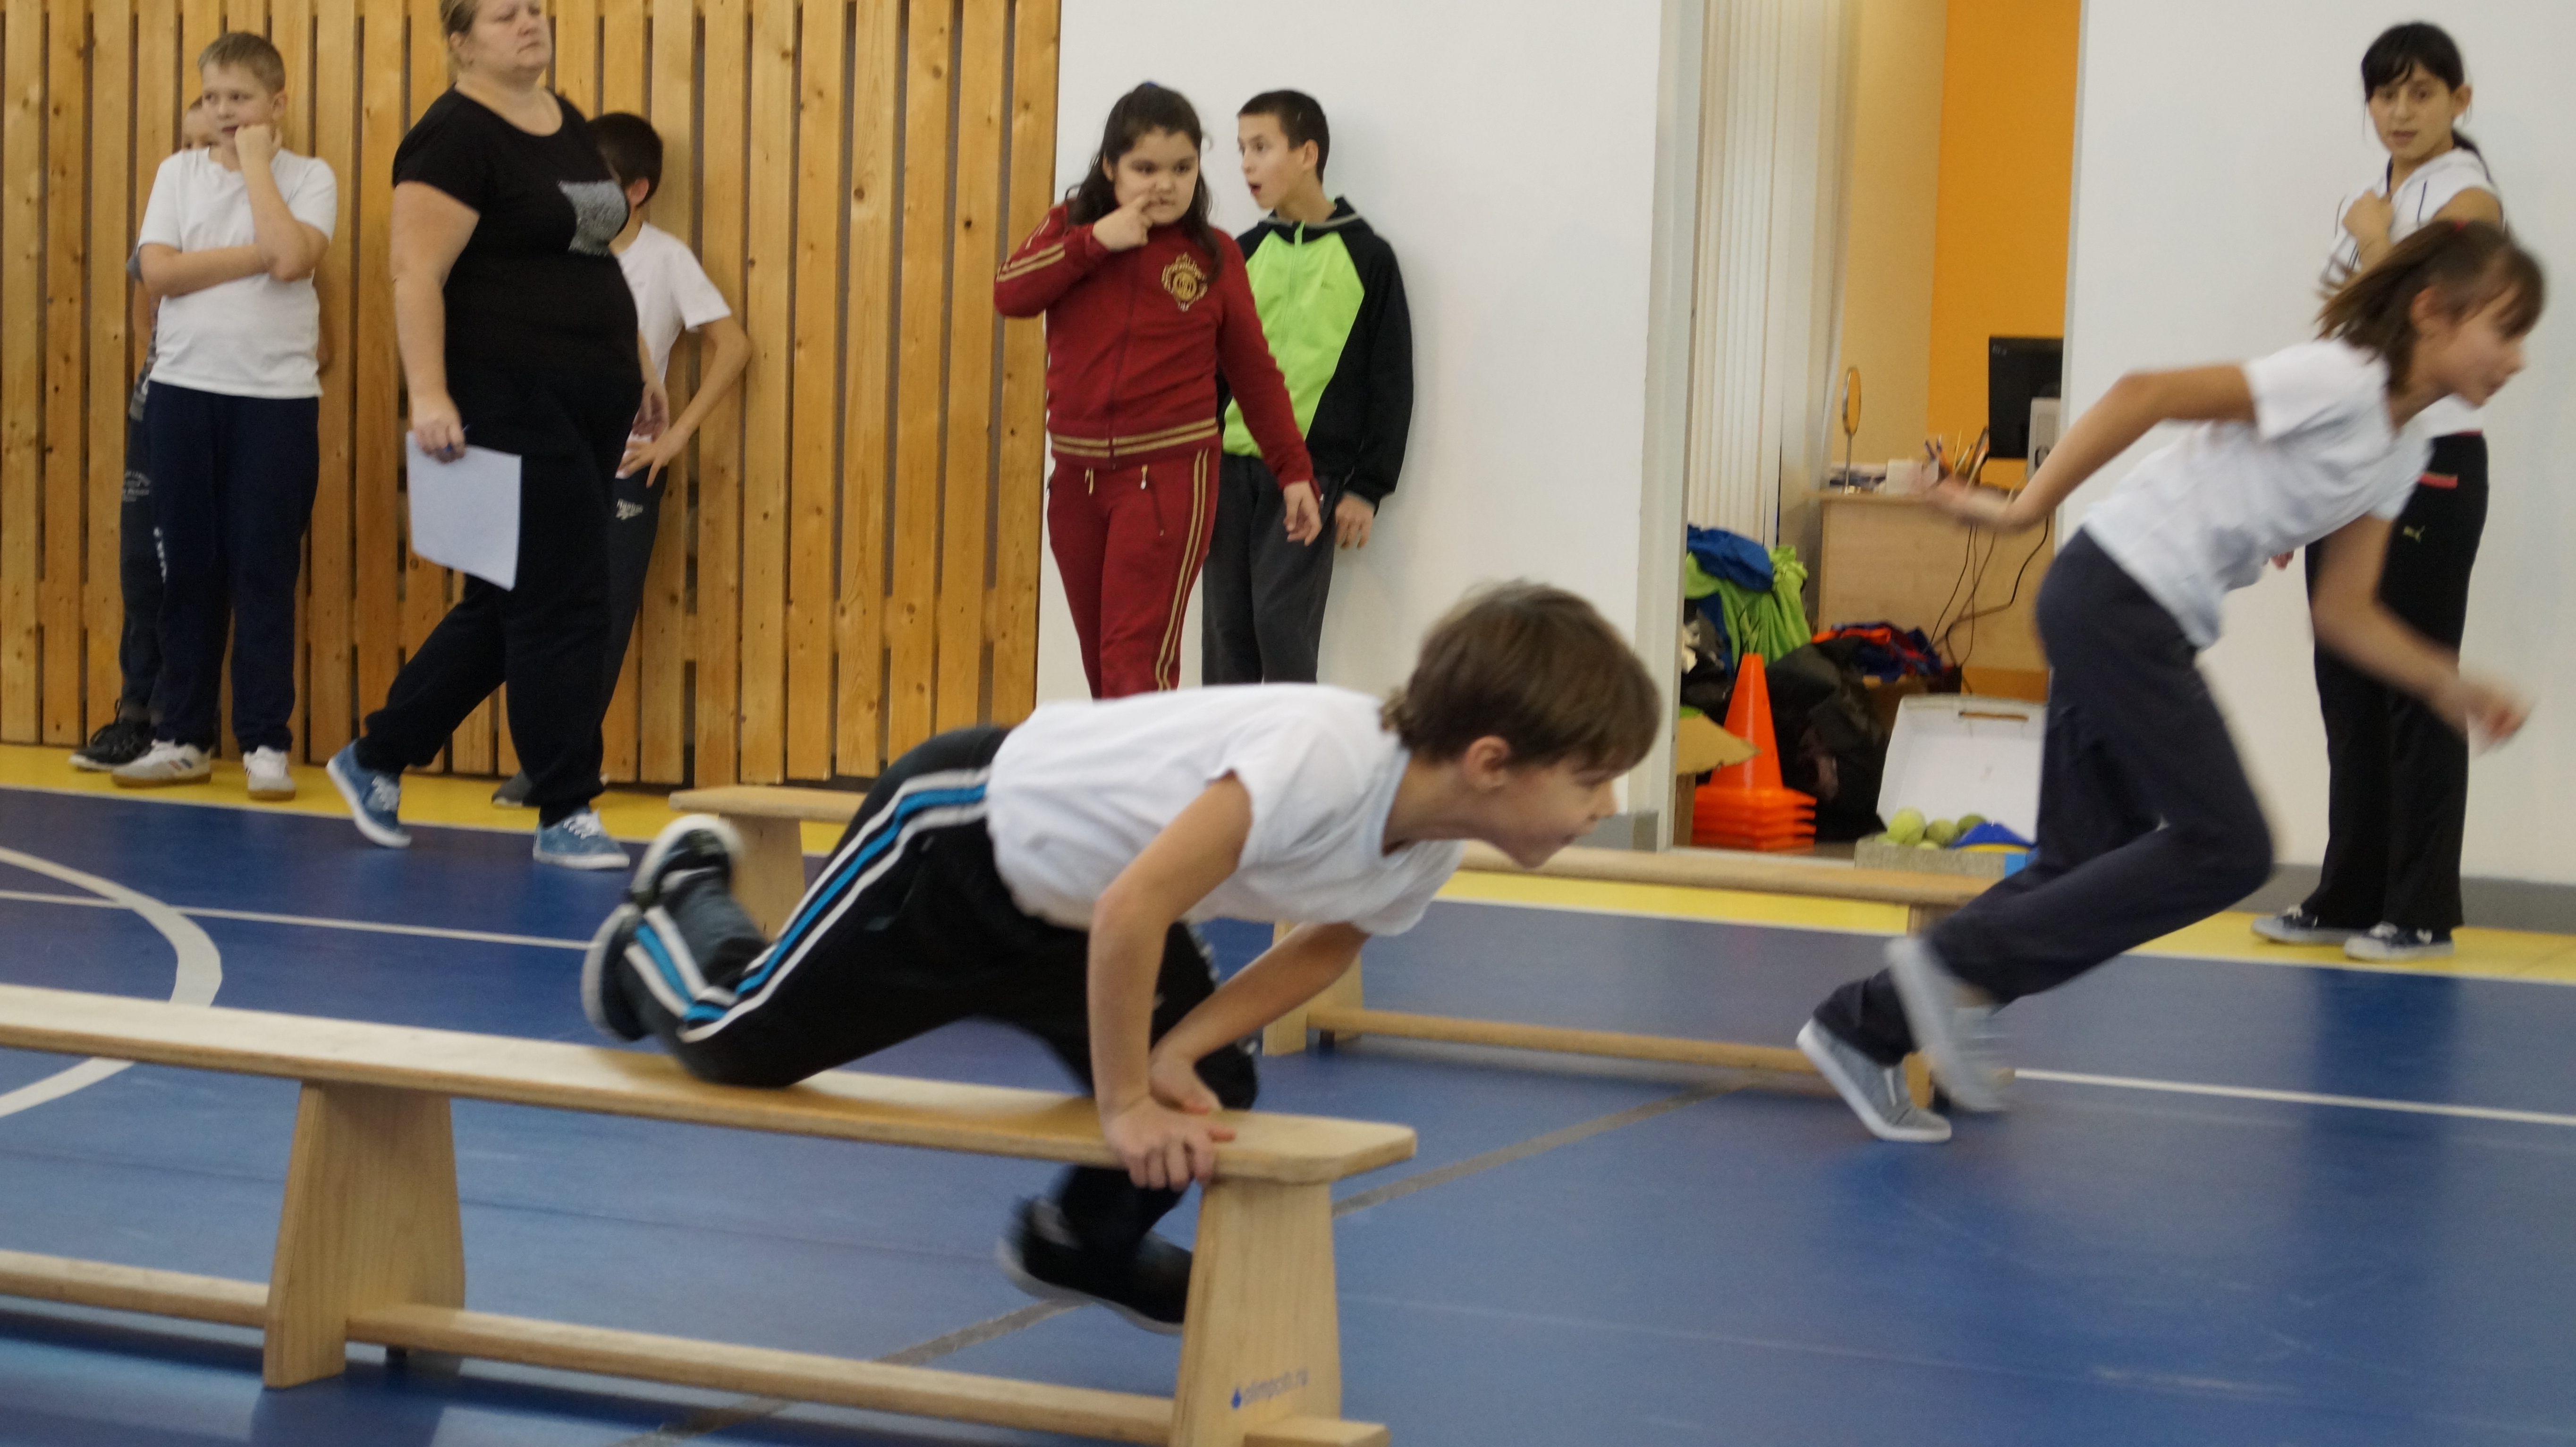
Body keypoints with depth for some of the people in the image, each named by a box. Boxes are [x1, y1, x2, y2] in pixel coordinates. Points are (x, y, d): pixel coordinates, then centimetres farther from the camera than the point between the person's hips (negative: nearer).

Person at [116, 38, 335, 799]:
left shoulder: (309, 178, 1)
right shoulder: (177, 173, 7)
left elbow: (292, 259, -18)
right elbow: (159, 272, -7)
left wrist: (256, 164, -9)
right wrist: (256, 255, -12)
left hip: (277, 397, -3)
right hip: (184, 391, 3)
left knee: (265, 572, -1)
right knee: (187, 570, 6)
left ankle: (266, 743, 5)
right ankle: (183, 737, 15)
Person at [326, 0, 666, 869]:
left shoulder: (565, 123, 14)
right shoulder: (456, 137, -12)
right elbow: (417, 276, -18)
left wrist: (638, 363, 22)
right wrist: (429, 395, -26)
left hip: (589, 407, 9)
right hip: (514, 407, -9)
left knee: (506, 608, 14)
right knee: (562, 607, -5)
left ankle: (376, 760, 26)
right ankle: (564, 816, 4)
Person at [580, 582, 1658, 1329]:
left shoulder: (1432, 844, -15)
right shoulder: (1326, 758, -41)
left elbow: (1333, 939, 2)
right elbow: (1132, 910, -41)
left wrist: (1179, 1054, -10)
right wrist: (1125, 1105, -29)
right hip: (957, 831, -7)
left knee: (1207, 1099, 3)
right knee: (734, 1041, 10)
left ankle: (1085, 1242, 33)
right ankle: (682, 904, 43)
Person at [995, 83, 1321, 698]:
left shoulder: (1213, 254, 2)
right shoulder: (1070, 228, 6)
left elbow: (1255, 371, 6)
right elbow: (1010, 294, -11)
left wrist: (1294, 471, 4)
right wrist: (1097, 241, -17)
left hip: (1168, 477, -3)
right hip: (1078, 476, 3)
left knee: (1137, 663, -13)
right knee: (1100, 665, 10)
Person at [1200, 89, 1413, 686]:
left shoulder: (1368, 258, 0)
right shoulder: (1244, 252, 11)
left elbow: (1391, 383, 0)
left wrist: (1367, 487, -5)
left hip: (1309, 473, -4)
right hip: (1229, 467, 4)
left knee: (1282, 621, -11)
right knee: (1226, 629, 4)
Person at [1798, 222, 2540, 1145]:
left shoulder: (2403, 453, 13)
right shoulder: (2340, 379, -15)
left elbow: (2344, 613, 16)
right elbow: (2144, 394, -20)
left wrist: (2451, 687, 5)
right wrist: (2024, 510, -18)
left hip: (2155, 630, 9)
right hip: (2118, 593, -9)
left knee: (2083, 866, 7)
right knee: (2227, 848, -11)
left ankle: (1868, 1027, 11)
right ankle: (1964, 964, -9)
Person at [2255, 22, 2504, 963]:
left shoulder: (2467, 201, -9)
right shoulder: (2363, 205, 14)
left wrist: (2374, 246, -10)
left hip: (2430, 466, -8)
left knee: (2415, 691, -3)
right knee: (2347, 691, 9)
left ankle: (2421, 912, 2)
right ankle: (2350, 896, 16)